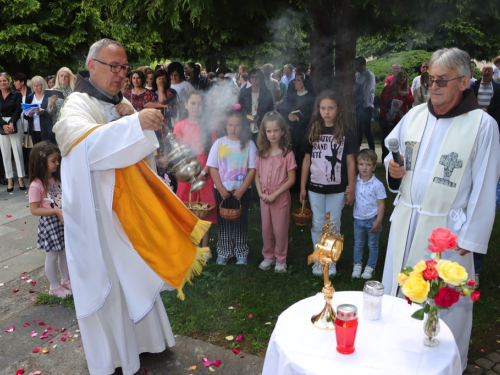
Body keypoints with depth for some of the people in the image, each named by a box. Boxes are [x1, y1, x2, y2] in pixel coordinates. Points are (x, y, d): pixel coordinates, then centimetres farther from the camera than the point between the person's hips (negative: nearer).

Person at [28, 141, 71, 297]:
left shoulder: (56, 178, 1)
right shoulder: (36, 185, -21)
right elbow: (34, 210, -18)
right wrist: (55, 211, -24)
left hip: (62, 221, 7)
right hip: (49, 223, -7)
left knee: (64, 253, 19)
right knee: (52, 256, 9)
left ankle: (65, 280, 37)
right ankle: (54, 287, 25)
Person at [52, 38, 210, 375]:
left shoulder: (123, 104, 11)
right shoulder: (77, 106, -11)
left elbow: (144, 150, 7)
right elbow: (89, 143, -32)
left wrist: (131, 118, -10)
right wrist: (135, 123, -42)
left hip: (128, 203, 7)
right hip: (98, 208, -7)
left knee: (135, 275, 17)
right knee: (107, 280, 4)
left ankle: (140, 337, 38)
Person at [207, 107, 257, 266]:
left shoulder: (249, 144, -4)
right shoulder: (219, 143, -1)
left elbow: (252, 169, -6)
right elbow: (213, 168, -2)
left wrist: (241, 190, -12)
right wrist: (221, 189, -10)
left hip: (242, 191, -1)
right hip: (222, 191, 1)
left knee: (240, 222, 7)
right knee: (223, 222, 9)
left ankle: (241, 253, 21)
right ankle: (223, 252, 22)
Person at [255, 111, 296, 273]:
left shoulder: (287, 153, -12)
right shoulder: (262, 153, 1)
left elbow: (291, 179, -12)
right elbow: (257, 175, 6)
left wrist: (275, 194, -16)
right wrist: (260, 193, -9)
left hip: (281, 197, -4)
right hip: (264, 197, 4)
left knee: (280, 229, 7)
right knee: (266, 229, 14)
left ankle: (281, 259, 24)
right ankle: (268, 256, 31)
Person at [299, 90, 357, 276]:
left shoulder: (346, 132, -4)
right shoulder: (313, 131, 2)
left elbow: (351, 162, -2)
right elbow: (306, 160, 5)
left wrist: (351, 189, -4)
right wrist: (303, 186, 4)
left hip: (337, 188, -1)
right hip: (315, 187, 2)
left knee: (333, 225, 10)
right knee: (318, 225, 12)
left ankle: (331, 260, 25)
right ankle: (318, 259, 26)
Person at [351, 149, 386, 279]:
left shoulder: (377, 185, -16)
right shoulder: (354, 181, -6)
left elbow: (381, 204, -11)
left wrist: (378, 221, -13)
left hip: (372, 220, -3)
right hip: (358, 219, 3)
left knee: (373, 245, 14)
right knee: (358, 244, 17)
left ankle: (370, 267, 30)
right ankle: (357, 264, 34)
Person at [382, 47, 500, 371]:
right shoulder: (415, 115, 5)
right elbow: (392, 154, 17)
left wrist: (471, 236, -12)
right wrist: (393, 168, -6)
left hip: (446, 228, -5)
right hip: (406, 222, 5)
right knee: (398, 291, 16)